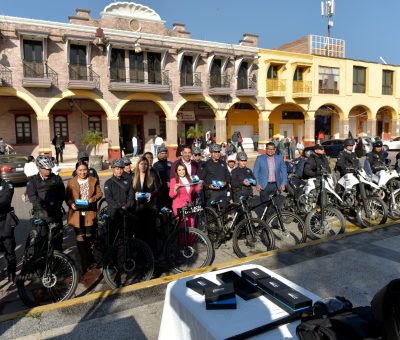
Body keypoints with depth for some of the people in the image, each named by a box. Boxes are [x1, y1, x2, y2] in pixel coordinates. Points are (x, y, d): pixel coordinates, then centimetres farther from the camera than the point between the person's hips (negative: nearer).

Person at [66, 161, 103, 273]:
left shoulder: (94, 181, 5)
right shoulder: (71, 182, 2)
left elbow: (99, 193, 5)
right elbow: (67, 197, 3)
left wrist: (92, 199, -13)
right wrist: (71, 204, -16)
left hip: (90, 214, 1)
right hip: (77, 214, -1)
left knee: (89, 237, 9)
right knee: (80, 238, -1)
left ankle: (89, 260, 31)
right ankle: (84, 263, 11)